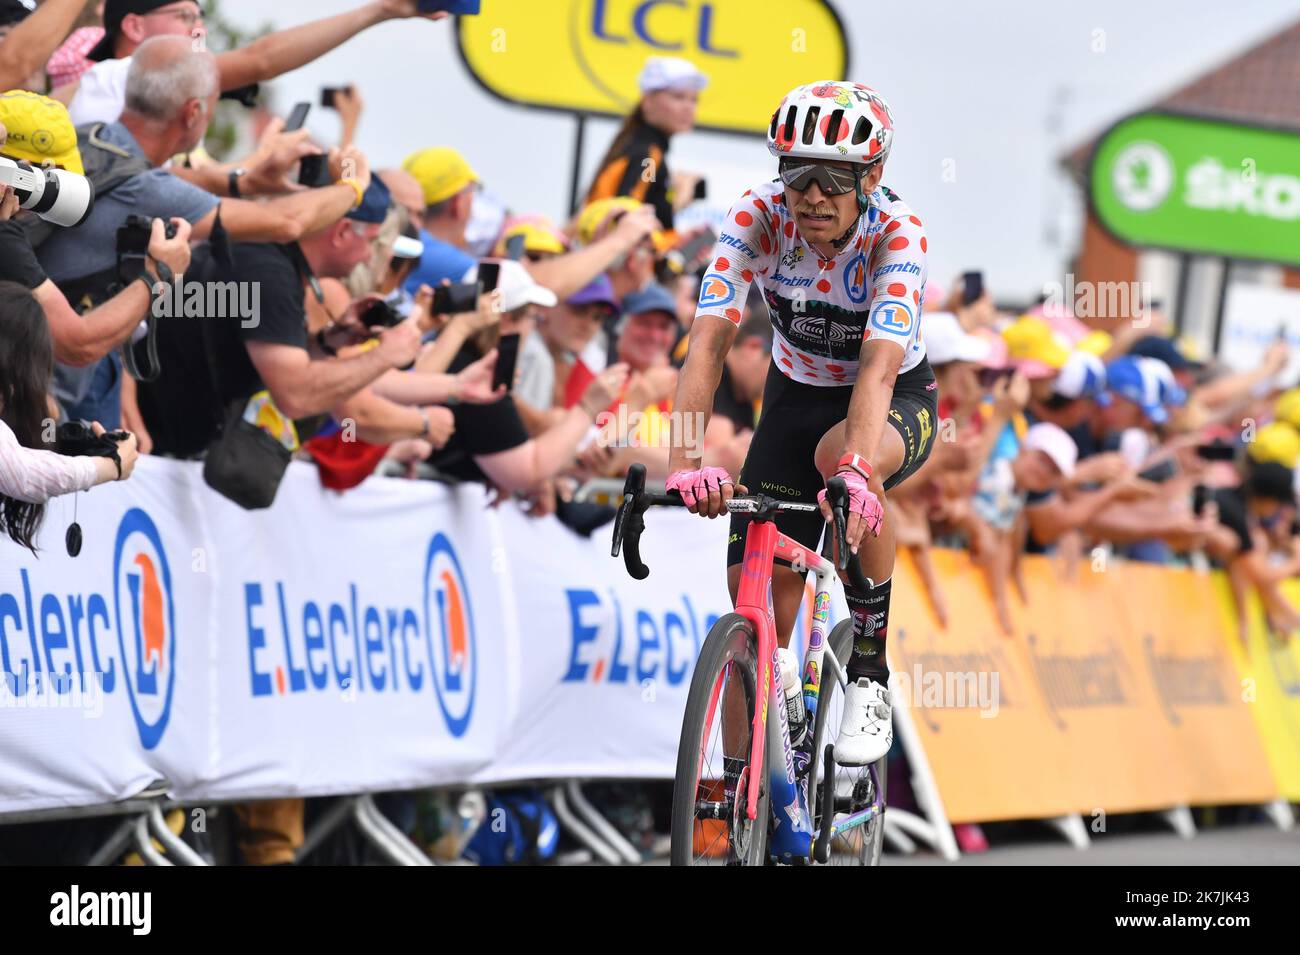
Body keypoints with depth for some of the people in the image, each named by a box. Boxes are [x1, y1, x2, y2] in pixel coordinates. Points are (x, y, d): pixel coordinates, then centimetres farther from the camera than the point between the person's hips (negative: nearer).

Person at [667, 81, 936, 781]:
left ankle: (869, 678, -21)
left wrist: (855, 471, -60)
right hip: (797, 397, 3)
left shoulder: (896, 234, -29)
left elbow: (879, 363, -43)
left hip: (897, 401, -3)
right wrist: (684, 462, -48)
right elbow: (709, 340, -33)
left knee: (841, 456, -38)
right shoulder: (758, 217, -23)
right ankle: (745, 780, 12)